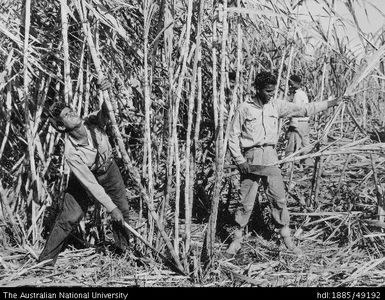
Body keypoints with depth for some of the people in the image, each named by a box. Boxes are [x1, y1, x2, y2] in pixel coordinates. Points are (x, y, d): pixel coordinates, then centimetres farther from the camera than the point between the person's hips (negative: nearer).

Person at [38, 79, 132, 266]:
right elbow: (90, 184, -33)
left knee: (123, 211, 7)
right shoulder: (71, 153, -34)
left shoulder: (93, 123, -24)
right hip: (84, 178, -4)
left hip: (109, 170, 4)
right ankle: (46, 259, 7)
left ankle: (125, 248, 31)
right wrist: (111, 208, -32)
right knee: (69, 218, -9)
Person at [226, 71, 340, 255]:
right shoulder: (244, 109, -5)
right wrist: (240, 160, -9)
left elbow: (303, 110, 5)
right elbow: (233, 136, -2)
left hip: (270, 158, 3)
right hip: (250, 159, -3)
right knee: (246, 202, 0)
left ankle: (287, 238, 14)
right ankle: (237, 239, 15)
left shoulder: (276, 105, 6)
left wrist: (331, 103, 1)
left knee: (279, 199, 3)